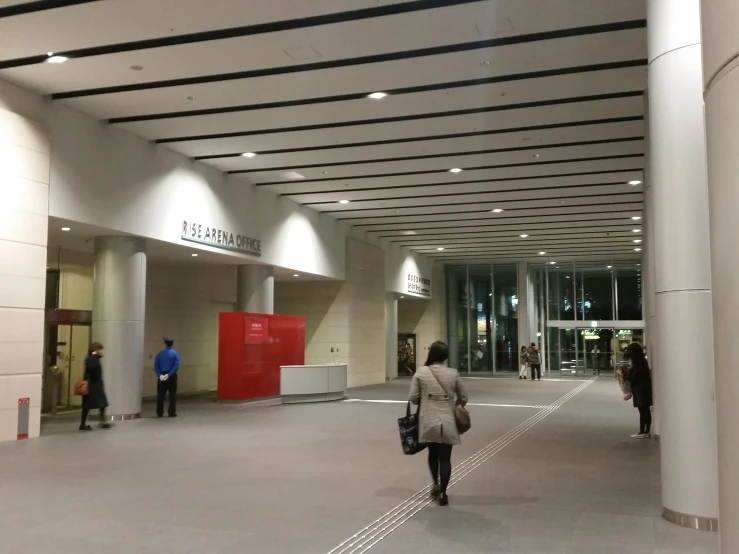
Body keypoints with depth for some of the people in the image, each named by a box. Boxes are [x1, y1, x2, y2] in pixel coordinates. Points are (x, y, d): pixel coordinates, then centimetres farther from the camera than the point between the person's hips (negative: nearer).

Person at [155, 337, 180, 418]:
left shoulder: (160, 354, 4)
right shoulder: (175, 353, -3)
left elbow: (156, 366, -4)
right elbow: (176, 366, -15)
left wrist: (160, 375, -12)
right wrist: (169, 374, -16)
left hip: (161, 377, 2)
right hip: (172, 377, -2)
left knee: (160, 395, 8)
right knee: (172, 395, 4)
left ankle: (159, 413, 9)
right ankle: (172, 412, 3)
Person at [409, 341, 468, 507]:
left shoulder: (421, 372, -6)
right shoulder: (453, 373, -3)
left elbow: (413, 398, -2)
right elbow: (463, 398, 6)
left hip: (428, 421, 1)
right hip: (448, 422, 0)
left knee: (433, 454, 22)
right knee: (445, 458, 7)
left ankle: (436, 485, 30)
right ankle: (442, 493, 11)